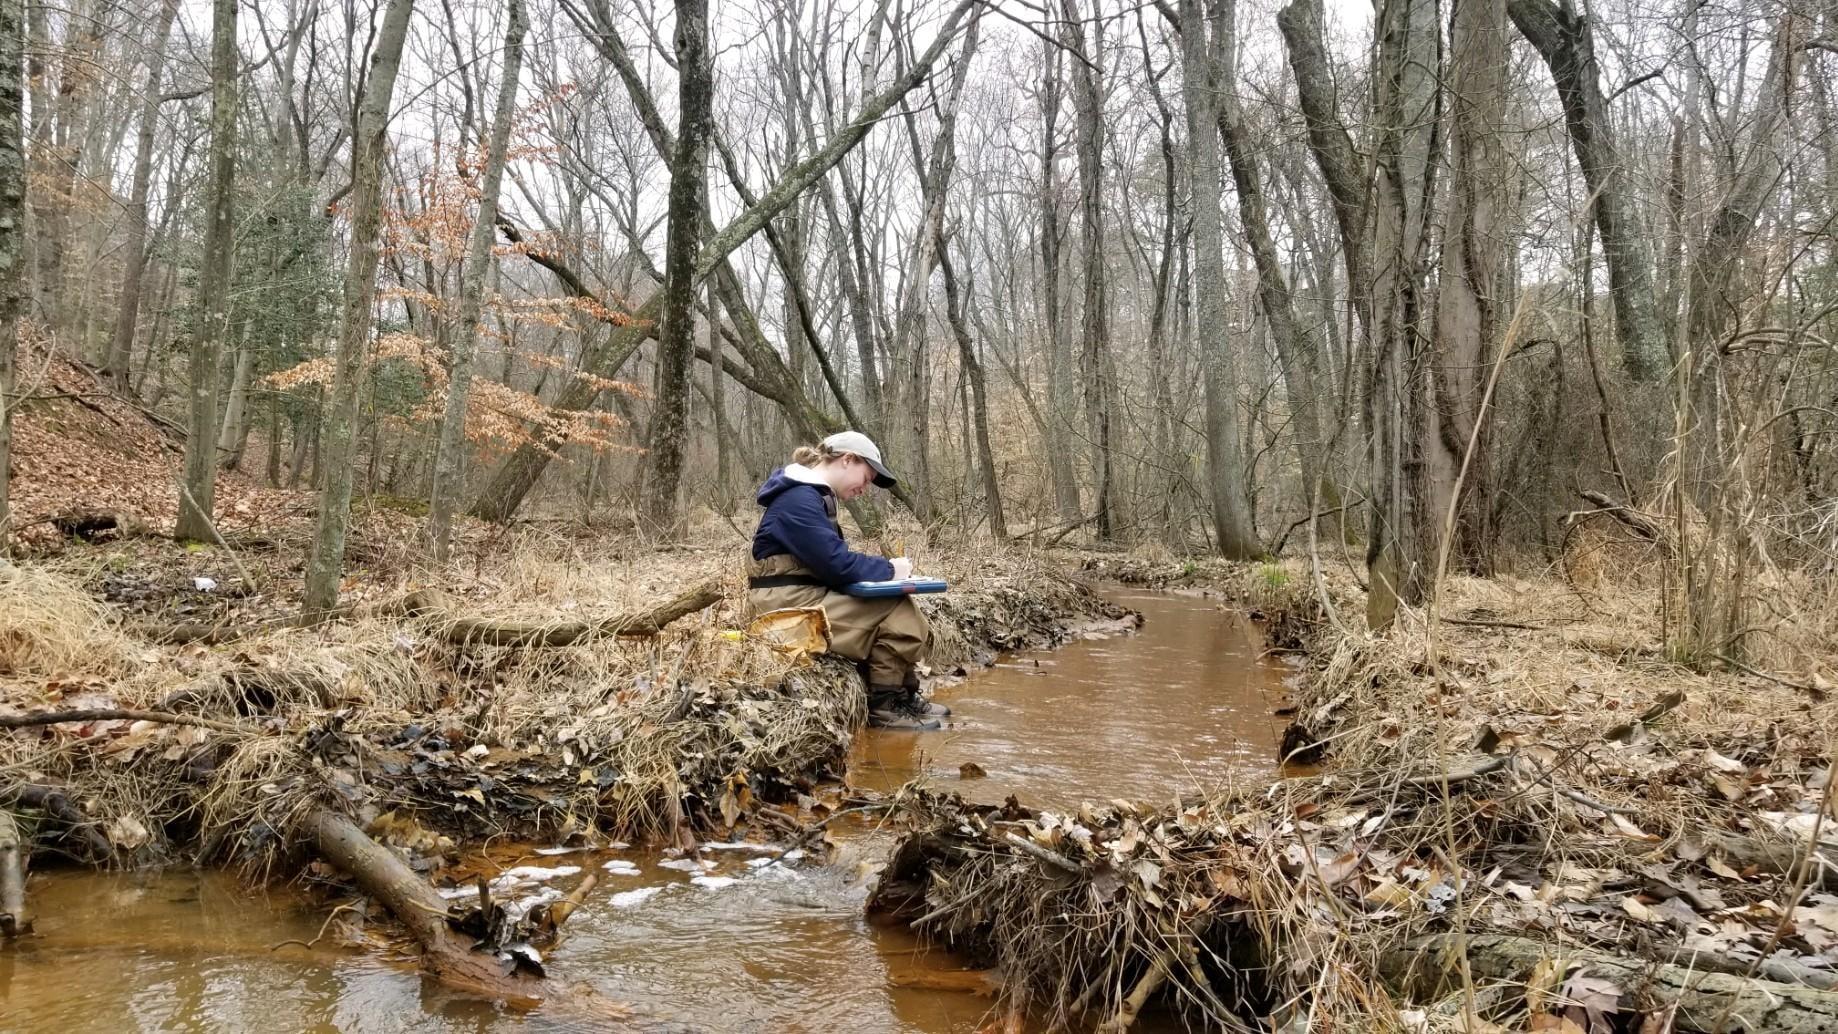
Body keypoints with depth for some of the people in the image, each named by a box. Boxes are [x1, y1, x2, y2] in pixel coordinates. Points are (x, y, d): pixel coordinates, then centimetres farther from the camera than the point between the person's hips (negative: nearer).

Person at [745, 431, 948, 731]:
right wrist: (888, 569, -8)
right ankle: (885, 705, -5)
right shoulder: (799, 499, -18)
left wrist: (883, 567, 1)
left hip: (805, 597, 10)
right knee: (895, 612, -14)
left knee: (897, 606, 2)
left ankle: (902, 695, 7)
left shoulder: (812, 495, 15)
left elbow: (833, 557, 17)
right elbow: (835, 563, -22)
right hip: (788, 604, -10)